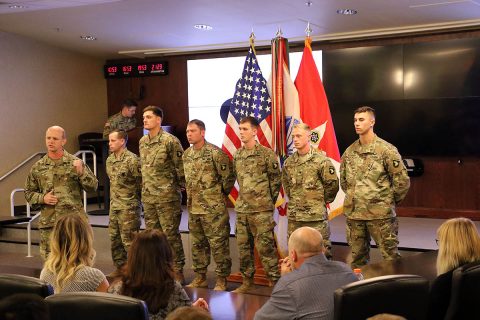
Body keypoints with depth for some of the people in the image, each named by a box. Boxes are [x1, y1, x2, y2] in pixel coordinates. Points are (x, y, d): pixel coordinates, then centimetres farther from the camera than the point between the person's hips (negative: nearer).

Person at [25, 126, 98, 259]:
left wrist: (81, 172, -16)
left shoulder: (75, 163, 2)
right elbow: (29, 193, 14)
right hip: (48, 223, 2)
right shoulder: (38, 167, 8)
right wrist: (42, 198, -5)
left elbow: (93, 187, 0)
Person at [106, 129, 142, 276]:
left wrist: (131, 198, -4)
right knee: (114, 238, 14)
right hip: (114, 205, 8)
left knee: (128, 239, -5)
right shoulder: (110, 160, 10)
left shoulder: (132, 160, -15)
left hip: (129, 207, -8)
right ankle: (120, 267, 26)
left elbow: (141, 182, -13)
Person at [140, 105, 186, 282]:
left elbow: (180, 167, -9)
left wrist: (179, 187, -5)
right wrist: (145, 188, 18)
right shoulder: (142, 141, 11)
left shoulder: (170, 141, -11)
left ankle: (177, 270, 7)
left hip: (167, 196, -7)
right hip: (147, 196, 7)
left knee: (171, 234, -2)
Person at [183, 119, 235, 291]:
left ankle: (221, 280, 9)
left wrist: (220, 194, -1)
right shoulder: (186, 154, 10)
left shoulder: (215, 152, -13)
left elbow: (228, 176, -10)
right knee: (197, 244, 15)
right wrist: (191, 195, 16)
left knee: (218, 244, -1)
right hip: (193, 208, 8)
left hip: (214, 208, -7)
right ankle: (200, 277, 26)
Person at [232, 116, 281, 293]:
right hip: (242, 209, 6)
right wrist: (245, 197, 14)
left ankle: (274, 281, 6)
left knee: (265, 246, -4)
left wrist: (268, 201, 0)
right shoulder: (237, 155, 10)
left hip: (261, 210, -6)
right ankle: (247, 280, 25)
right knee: (243, 246, 12)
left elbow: (276, 179, -3)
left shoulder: (266, 154, -8)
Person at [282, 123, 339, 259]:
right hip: (294, 217, 6)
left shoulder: (321, 160, -9)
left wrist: (321, 201, 2)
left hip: (316, 216, -6)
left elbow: (332, 184, -6)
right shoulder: (289, 162, 8)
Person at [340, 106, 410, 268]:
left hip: (380, 214, -5)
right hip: (353, 213, 5)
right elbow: (343, 180, 21)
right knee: (357, 257, 14)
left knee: (390, 257, 0)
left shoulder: (386, 150, -7)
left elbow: (402, 181, -6)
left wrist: (390, 201, 1)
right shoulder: (349, 152, 9)